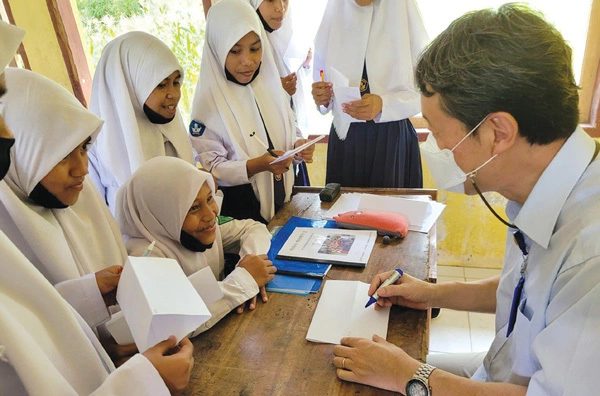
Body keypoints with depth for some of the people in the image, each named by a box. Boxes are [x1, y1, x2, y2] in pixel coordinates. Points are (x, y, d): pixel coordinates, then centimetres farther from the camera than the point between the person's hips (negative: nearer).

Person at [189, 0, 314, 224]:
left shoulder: (270, 84, -1)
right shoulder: (208, 100, -15)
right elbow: (211, 167, -14)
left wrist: (297, 146, -12)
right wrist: (257, 164, -28)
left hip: (282, 198, 5)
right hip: (239, 207, -5)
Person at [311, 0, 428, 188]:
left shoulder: (404, 16, -5)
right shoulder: (334, 16, 4)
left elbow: (423, 92, -8)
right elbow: (323, 89, 10)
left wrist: (383, 104, -25)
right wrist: (323, 98, -12)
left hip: (392, 138, -2)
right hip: (344, 137, 3)